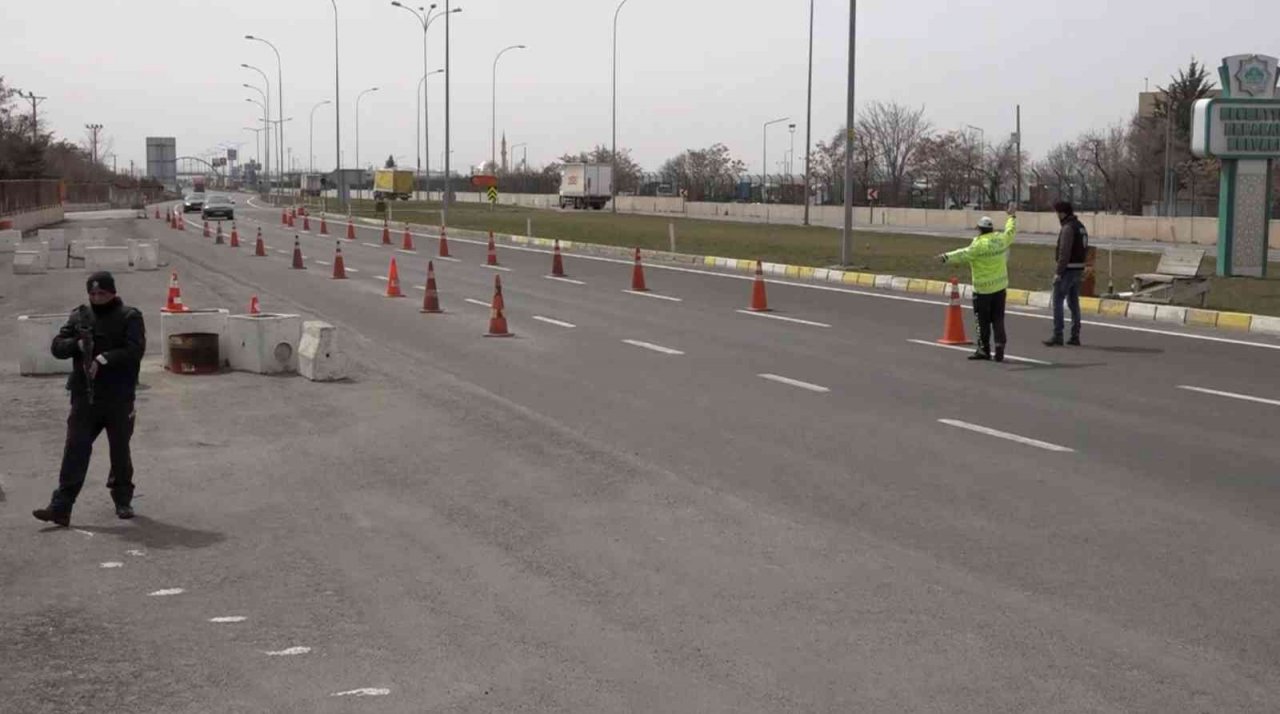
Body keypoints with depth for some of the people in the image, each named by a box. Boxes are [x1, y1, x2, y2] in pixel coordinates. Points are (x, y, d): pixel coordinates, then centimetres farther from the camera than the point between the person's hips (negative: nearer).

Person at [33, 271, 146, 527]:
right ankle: (60, 507, -5)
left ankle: (123, 501, 26)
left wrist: (104, 359, -24)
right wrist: (76, 344, -13)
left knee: (120, 451, 10)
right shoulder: (79, 316, 9)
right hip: (84, 396, 2)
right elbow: (57, 346, 7)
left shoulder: (129, 317, -3)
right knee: (75, 451, -3)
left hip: (119, 398, -2)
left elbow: (134, 350, -15)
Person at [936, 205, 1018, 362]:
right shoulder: (1001, 239, 2)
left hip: (983, 289, -6)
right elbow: (1011, 231, 22)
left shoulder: (979, 244, -17)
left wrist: (947, 257, -32)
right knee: (998, 319, 9)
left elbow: (964, 254, -27)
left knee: (983, 321, 4)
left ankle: (984, 349, 8)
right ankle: (1000, 349, 4)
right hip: (1000, 287, 6)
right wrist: (1012, 216, 38)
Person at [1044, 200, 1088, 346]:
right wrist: (1082, 270, 19)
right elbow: (1085, 249, 17)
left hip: (1067, 270, -9)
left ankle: (1057, 336, -7)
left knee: (1057, 302, -5)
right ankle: (1075, 336, 13)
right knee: (1074, 302, 12)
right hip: (1078, 269, 9)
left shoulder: (1068, 228, -16)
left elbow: (1064, 253, -21)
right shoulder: (1081, 227, 14)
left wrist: (1058, 272, -19)